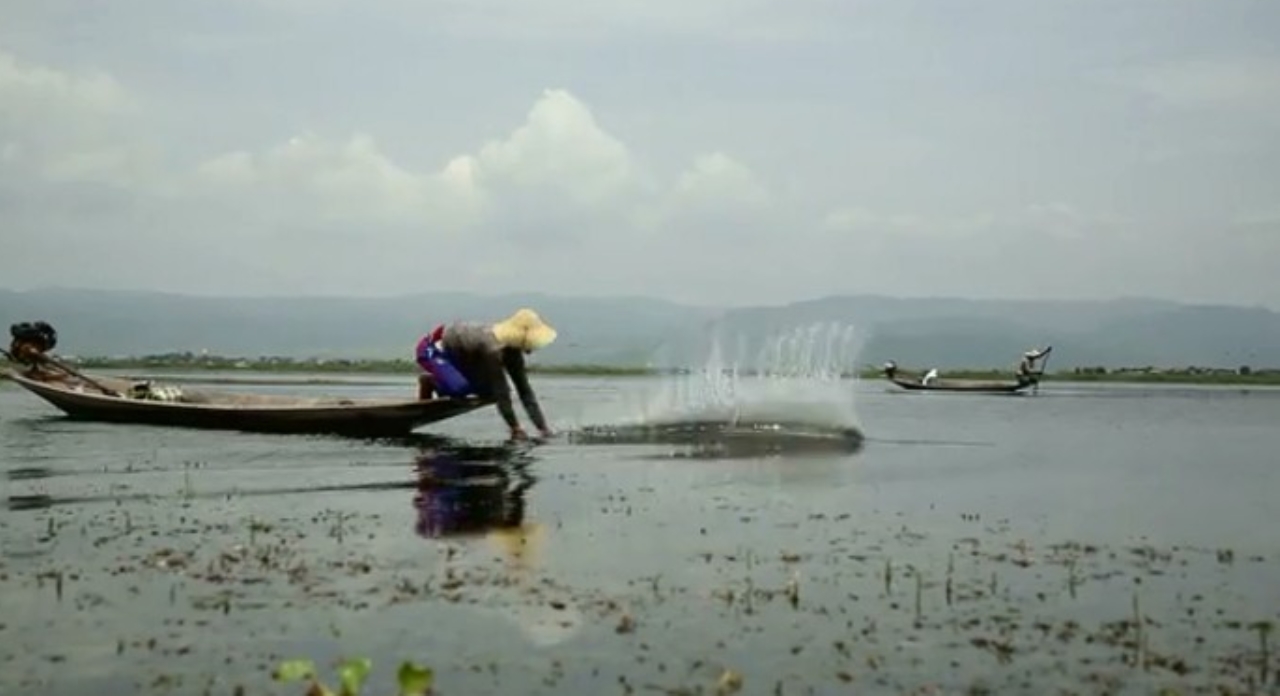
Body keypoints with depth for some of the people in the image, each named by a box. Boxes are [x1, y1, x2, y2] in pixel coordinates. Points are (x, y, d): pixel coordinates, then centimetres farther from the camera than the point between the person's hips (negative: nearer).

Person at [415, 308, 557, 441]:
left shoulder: (512, 350, -11)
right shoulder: (492, 346, -37)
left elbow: (525, 390, -7)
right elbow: (501, 392, -33)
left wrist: (543, 428, -11)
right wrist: (515, 428, -28)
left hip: (455, 353, 9)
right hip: (433, 350, -9)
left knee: (488, 390, 0)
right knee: (459, 387, -32)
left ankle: (434, 381, 14)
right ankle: (430, 381, 0)